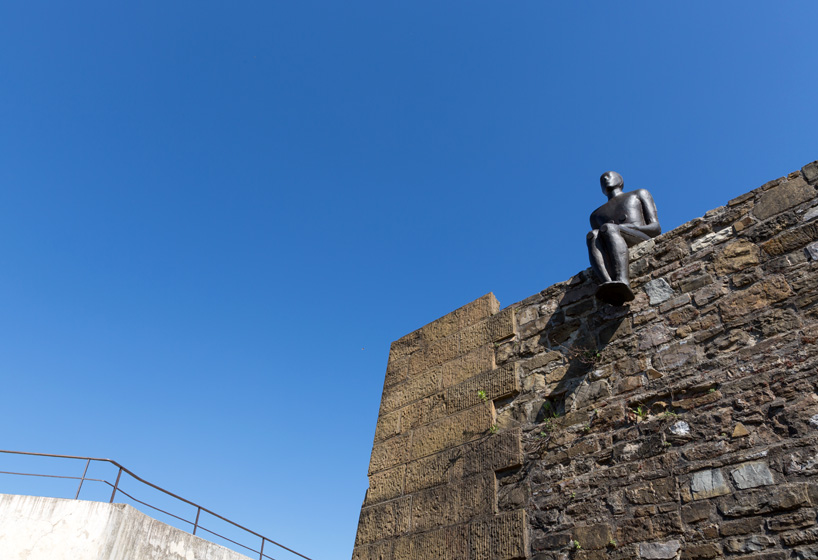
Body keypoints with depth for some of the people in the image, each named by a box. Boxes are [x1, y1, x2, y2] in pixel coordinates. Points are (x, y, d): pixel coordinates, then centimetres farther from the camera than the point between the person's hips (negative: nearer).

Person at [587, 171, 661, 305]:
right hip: (615, 260, 2)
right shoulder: (596, 215, 38)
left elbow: (656, 228, 13)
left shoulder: (639, 194, 30)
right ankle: (610, 287, -57)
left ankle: (622, 281, -59)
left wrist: (624, 227, -6)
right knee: (592, 235, -29)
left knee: (607, 228, -31)